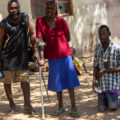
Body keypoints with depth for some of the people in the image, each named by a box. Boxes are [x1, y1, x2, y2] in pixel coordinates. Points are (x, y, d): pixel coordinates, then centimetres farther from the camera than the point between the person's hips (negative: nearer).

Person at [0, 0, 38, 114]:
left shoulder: (26, 18, -4)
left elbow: (32, 34, 0)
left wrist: (35, 51, -3)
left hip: (22, 55, 3)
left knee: (24, 78, 5)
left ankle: (27, 104, 11)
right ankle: (12, 104, 19)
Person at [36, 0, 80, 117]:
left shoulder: (62, 21, -4)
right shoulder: (40, 21, -5)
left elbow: (68, 38, 6)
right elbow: (40, 41, -12)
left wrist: (52, 41, 1)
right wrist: (42, 58, -18)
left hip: (65, 55, 0)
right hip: (53, 57, 0)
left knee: (70, 81, 0)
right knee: (57, 82, 10)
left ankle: (73, 108, 7)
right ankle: (60, 106, 27)